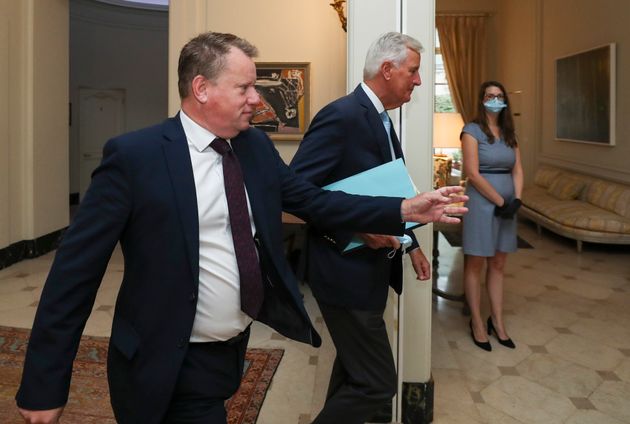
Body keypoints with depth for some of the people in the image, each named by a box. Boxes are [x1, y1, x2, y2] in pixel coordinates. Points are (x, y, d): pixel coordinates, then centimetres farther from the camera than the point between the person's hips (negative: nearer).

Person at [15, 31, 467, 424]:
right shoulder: (134, 155, -17)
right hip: (172, 365, -6)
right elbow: (76, 268, -16)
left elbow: (315, 201, 1)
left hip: (235, 347, 6)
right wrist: (45, 385, -15)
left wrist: (404, 210, -7)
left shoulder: (256, 146, 0)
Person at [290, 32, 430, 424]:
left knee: (353, 369, 24)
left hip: (369, 269, 10)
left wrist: (412, 245, 15)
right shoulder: (342, 116, -19)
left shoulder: (381, 120, 12)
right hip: (347, 271, -10)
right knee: (378, 384, -3)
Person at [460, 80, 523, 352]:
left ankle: (497, 321, 21)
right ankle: (477, 322, 15)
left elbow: (517, 170, 8)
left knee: (497, 264, 11)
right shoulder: (472, 130, -7)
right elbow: (473, 174, -14)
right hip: (481, 202, -6)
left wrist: (516, 200, -8)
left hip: (508, 204, 6)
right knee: (475, 264, 3)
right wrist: (500, 201, -14)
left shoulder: (509, 133, 12)